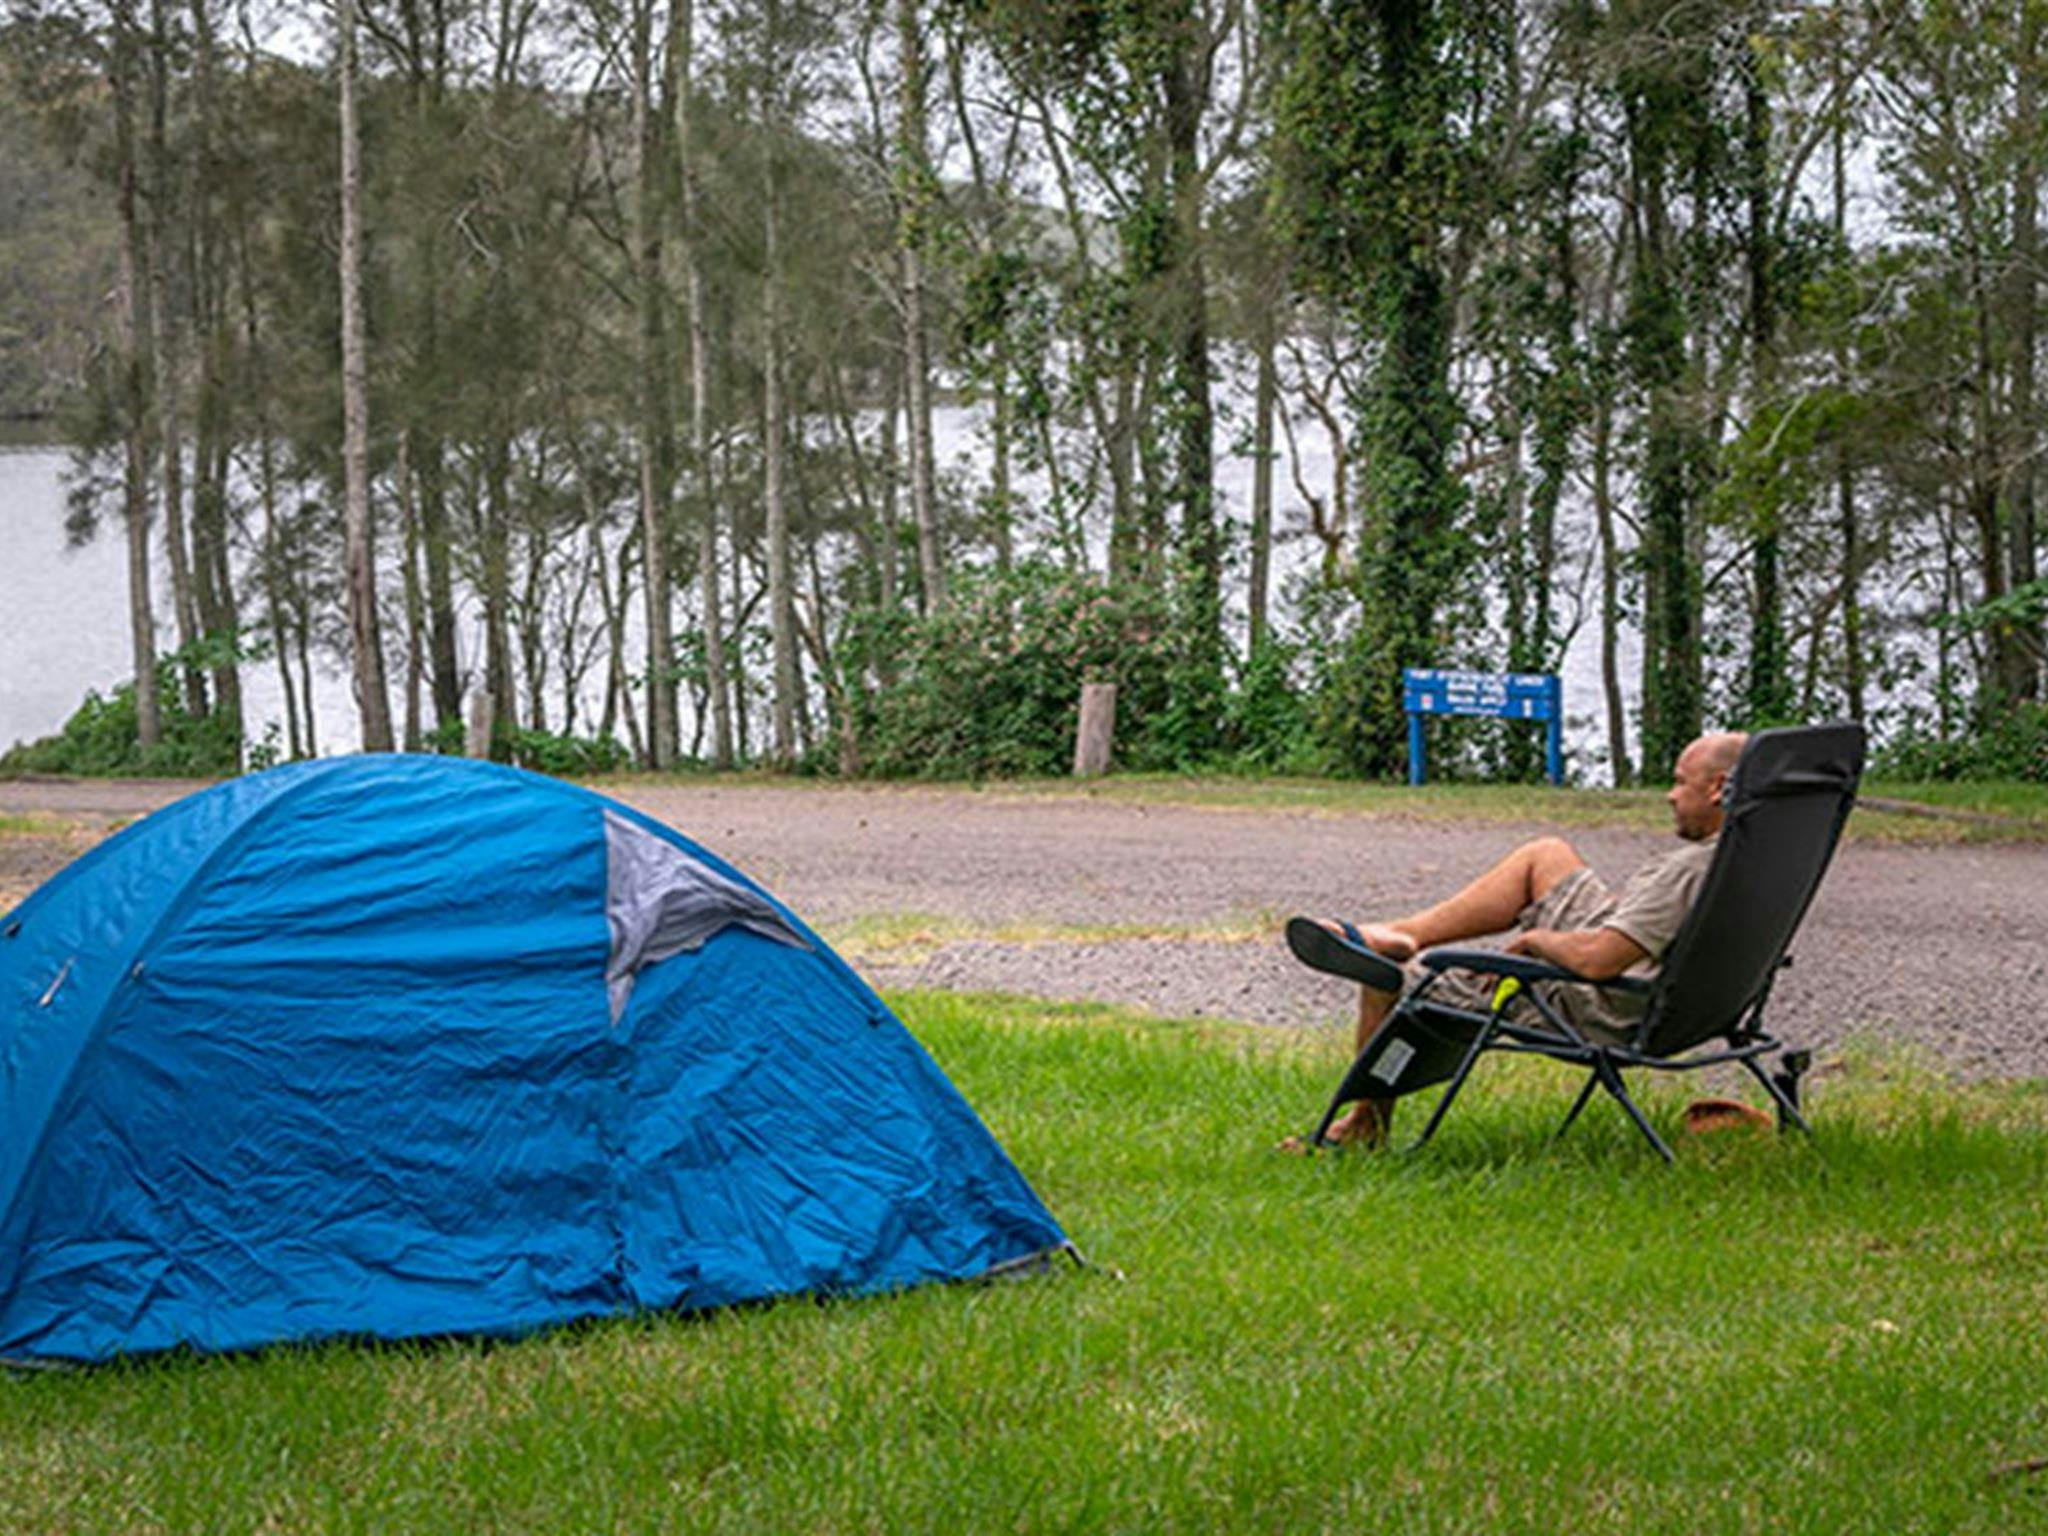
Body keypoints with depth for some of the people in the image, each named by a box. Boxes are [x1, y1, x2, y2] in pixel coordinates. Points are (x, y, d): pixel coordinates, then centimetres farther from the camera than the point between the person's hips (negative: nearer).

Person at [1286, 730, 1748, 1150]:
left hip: (1587, 1012, -9)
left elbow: (1596, 959, -36)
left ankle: (1367, 1121, 31)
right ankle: (1402, 935, 23)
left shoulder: (1691, 871, -32)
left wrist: (1534, 939, -15)